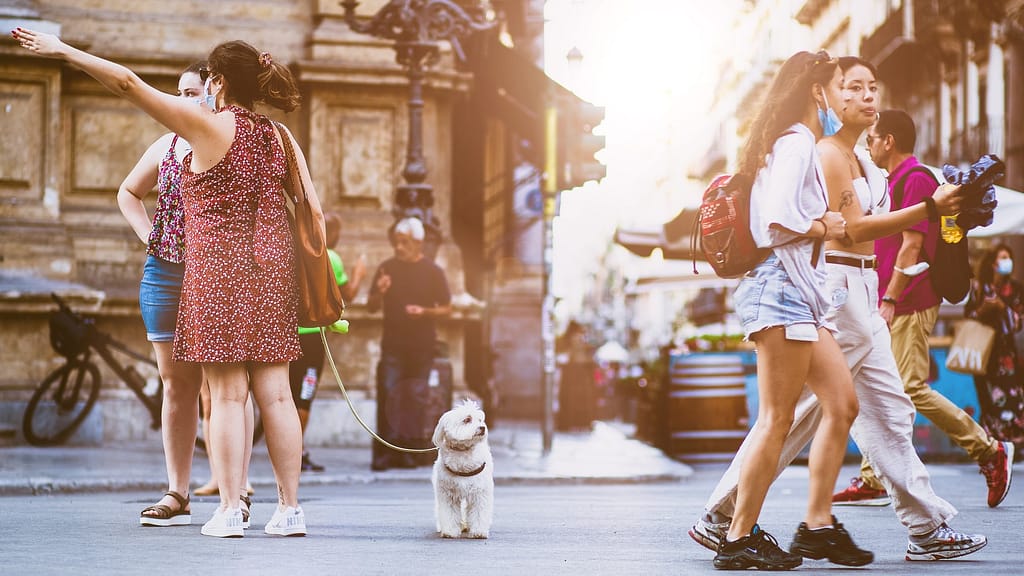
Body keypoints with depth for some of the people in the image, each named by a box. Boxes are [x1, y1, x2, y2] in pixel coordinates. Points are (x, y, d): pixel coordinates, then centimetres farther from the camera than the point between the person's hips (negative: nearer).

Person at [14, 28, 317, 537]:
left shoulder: (210, 126, -7)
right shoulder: (280, 136, 8)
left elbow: (128, 83, -9)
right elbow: (314, 213, 5)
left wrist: (63, 50, -2)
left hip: (218, 269, -5)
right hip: (271, 267, 5)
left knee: (227, 393, -3)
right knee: (274, 393, 5)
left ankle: (229, 509, -3)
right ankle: (289, 509, 6)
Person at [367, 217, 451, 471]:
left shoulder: (432, 271, 1)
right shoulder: (387, 268, 7)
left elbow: (447, 309, 4)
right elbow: (372, 307, 11)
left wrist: (424, 312, -14)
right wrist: (379, 292, -10)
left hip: (421, 345, -1)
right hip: (392, 343, 1)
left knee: (416, 397, 1)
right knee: (388, 395, -7)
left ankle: (409, 451, 7)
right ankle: (385, 453, -7)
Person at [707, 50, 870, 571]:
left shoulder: (802, 144, 21)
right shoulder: (796, 142, -11)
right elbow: (777, 218, -23)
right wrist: (825, 228, -8)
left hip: (801, 292, 11)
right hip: (782, 285, -11)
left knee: (842, 404, 9)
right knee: (777, 419, -9)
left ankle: (817, 525, 11)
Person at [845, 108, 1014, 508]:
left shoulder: (916, 179, -12)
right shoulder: (896, 182, 19)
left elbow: (912, 244, -18)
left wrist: (889, 301, -21)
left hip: (910, 306, -10)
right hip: (895, 307, 10)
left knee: (911, 388, -12)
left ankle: (990, 452, -2)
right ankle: (872, 480, 8)